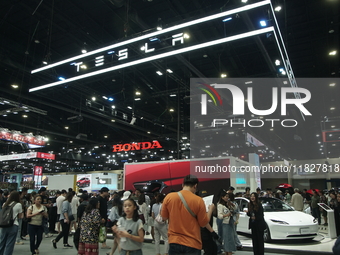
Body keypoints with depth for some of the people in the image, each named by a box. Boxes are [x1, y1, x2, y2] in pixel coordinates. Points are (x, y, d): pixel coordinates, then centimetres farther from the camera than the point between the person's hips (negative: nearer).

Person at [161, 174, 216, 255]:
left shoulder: (169, 197, -5)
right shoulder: (198, 200, -12)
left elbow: (164, 217, 7)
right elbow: (203, 223, -2)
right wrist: (210, 209, 13)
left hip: (174, 242, 2)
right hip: (192, 244, -2)